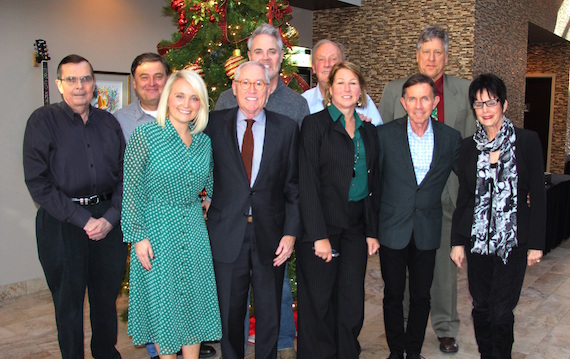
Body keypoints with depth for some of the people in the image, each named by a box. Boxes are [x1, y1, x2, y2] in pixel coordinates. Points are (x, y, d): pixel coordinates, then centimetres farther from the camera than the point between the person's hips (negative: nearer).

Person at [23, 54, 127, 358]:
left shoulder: (108, 122, 7)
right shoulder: (43, 121, -4)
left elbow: (123, 174, 7)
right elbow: (37, 182, -10)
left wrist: (111, 217, -8)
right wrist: (82, 219, -14)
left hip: (108, 219, 4)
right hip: (62, 223, -3)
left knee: (107, 296, 14)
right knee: (69, 302, 9)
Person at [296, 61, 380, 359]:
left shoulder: (369, 131, 12)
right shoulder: (314, 125, -4)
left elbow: (372, 185, 15)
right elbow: (308, 183, -10)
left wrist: (372, 231, 7)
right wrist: (318, 235, -15)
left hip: (356, 229, 5)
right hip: (320, 226, -4)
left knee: (351, 304, 9)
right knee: (318, 304, 4)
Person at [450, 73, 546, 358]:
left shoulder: (527, 141, -4)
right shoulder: (469, 146, 4)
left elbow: (537, 195, -2)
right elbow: (463, 197, 9)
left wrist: (536, 243, -4)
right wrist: (457, 241, 6)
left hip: (513, 239, -3)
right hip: (477, 239, 3)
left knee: (502, 312, -3)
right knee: (481, 307, 10)